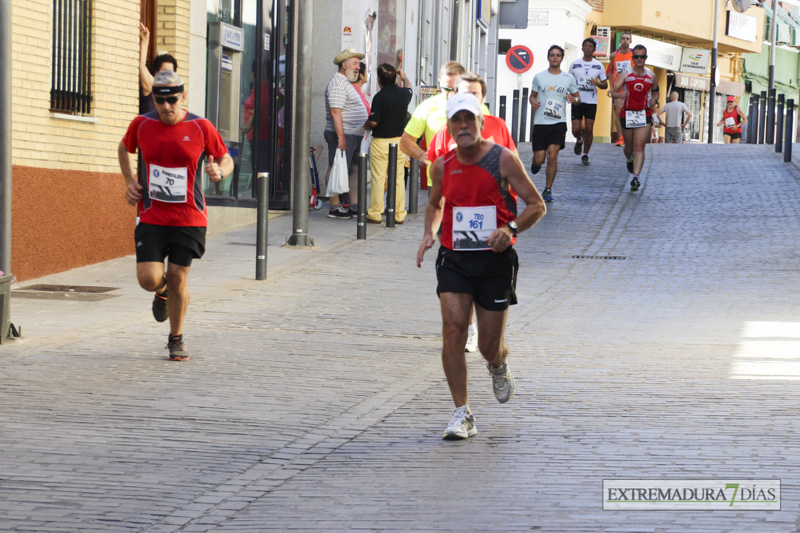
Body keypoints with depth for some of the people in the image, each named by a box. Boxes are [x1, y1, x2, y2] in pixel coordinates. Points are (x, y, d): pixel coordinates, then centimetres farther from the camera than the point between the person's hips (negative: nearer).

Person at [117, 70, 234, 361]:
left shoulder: (201, 128, -5)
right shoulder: (142, 125, -1)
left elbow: (226, 160, 8)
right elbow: (125, 148, 22)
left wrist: (219, 172, -16)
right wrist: (130, 182, 8)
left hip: (189, 218, -1)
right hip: (151, 216, 1)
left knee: (177, 279, 0)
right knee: (148, 278, -9)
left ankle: (176, 339, 22)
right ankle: (162, 293, 31)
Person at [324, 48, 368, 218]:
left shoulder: (347, 83, 20)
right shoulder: (338, 84, -13)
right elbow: (335, 112, -20)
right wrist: (341, 137, -24)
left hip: (353, 135, 11)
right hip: (342, 135, -11)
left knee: (355, 169, 11)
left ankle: (349, 205, 14)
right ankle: (335, 207, -8)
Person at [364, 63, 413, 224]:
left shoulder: (380, 97, -18)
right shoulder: (404, 93, 1)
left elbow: (373, 122, -21)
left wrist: (365, 126, 2)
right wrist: (404, 77, 47)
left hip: (381, 141, -5)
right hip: (399, 141, 5)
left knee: (378, 178, 0)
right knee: (398, 178, 9)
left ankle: (375, 214, 3)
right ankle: (399, 215, 11)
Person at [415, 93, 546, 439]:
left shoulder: (503, 160, -7)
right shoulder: (442, 166, 4)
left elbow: (537, 205, -4)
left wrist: (511, 229, -22)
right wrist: (429, 233, 4)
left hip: (495, 259, -2)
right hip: (454, 259, 2)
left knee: (490, 346, 3)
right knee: (453, 330, -15)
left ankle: (498, 367, 43)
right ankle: (462, 414, -8)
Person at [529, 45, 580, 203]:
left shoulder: (568, 78, 5)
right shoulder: (539, 77, 5)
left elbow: (577, 97, 15)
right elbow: (532, 95, 15)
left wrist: (574, 99, -9)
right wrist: (533, 102, -8)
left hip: (558, 123, 0)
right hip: (540, 122, 1)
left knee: (552, 155, -14)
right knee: (539, 159, -1)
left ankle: (548, 190, -2)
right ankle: (535, 162, 39)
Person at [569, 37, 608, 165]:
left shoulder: (598, 66, 4)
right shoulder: (575, 64, 6)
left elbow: (605, 85, 8)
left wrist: (597, 83, -13)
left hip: (591, 102, 0)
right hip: (577, 101, 0)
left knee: (589, 129, -3)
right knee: (576, 129, -6)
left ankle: (585, 154, 10)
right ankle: (579, 140, 29)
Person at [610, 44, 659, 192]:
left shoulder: (651, 76, 6)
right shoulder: (625, 75, 0)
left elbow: (655, 90, 22)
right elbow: (614, 92, -7)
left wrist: (654, 99, -1)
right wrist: (619, 95, -31)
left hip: (644, 115, 0)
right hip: (627, 113, 0)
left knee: (639, 147, -13)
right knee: (629, 147, 14)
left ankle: (635, 177, -18)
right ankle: (629, 159, 49)